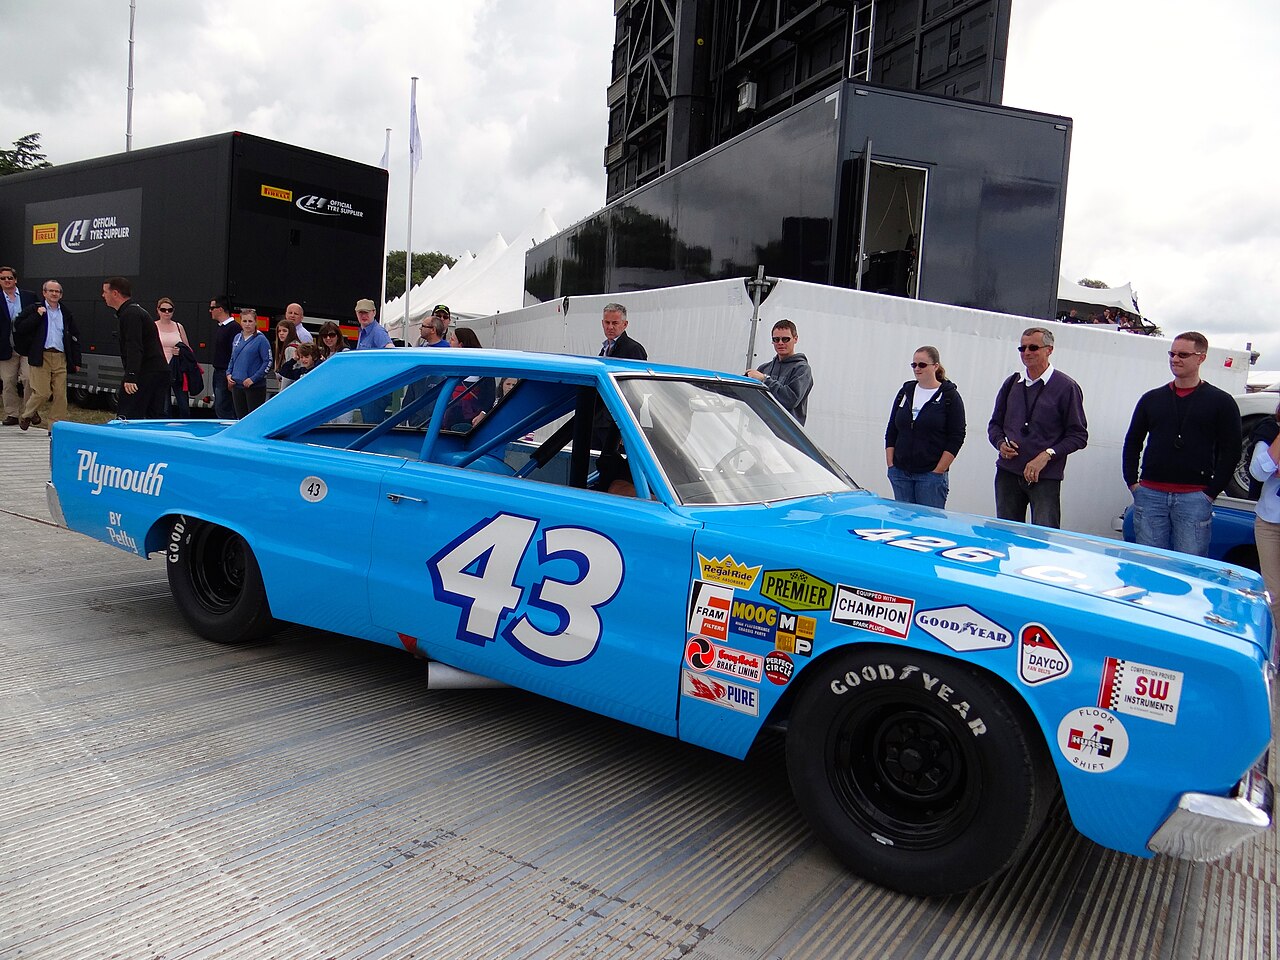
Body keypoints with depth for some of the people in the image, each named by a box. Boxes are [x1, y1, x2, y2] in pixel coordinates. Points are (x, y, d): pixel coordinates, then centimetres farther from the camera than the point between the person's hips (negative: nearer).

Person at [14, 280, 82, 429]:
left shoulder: (66, 313, 14)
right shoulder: (34, 309, 4)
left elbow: (75, 337, 17)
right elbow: (19, 327, -4)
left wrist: (76, 361, 12)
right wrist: (37, 315, -12)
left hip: (60, 358, 3)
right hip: (41, 357, -3)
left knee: (60, 395, -1)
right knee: (42, 392, -8)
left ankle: (56, 427, 7)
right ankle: (26, 415, 19)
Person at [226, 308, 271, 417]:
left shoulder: (260, 339, -7)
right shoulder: (237, 338, 11)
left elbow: (268, 362, -10)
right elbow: (232, 358, 22)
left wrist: (253, 379, -15)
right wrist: (229, 374, 6)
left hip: (255, 387, -6)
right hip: (237, 385, 6)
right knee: (240, 418, 11)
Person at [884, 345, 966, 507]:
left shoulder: (950, 396, -1)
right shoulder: (905, 392, 12)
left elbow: (956, 438, -5)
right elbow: (891, 432, 13)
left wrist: (938, 471, -11)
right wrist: (890, 465, 4)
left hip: (931, 475, -4)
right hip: (900, 473, 4)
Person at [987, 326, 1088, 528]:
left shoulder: (1066, 388, -2)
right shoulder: (1012, 383, 12)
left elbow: (1078, 436, -2)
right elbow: (995, 424, 19)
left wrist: (1047, 455, -14)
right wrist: (1001, 443, -2)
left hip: (1046, 478, -4)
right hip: (1008, 474, 4)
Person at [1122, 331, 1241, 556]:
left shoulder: (1221, 402, 5)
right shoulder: (1152, 399, 14)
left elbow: (1231, 453, 2)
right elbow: (1132, 443, 17)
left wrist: (1211, 492, -5)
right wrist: (1132, 482, 6)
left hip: (1194, 498, -3)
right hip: (1150, 494, 3)